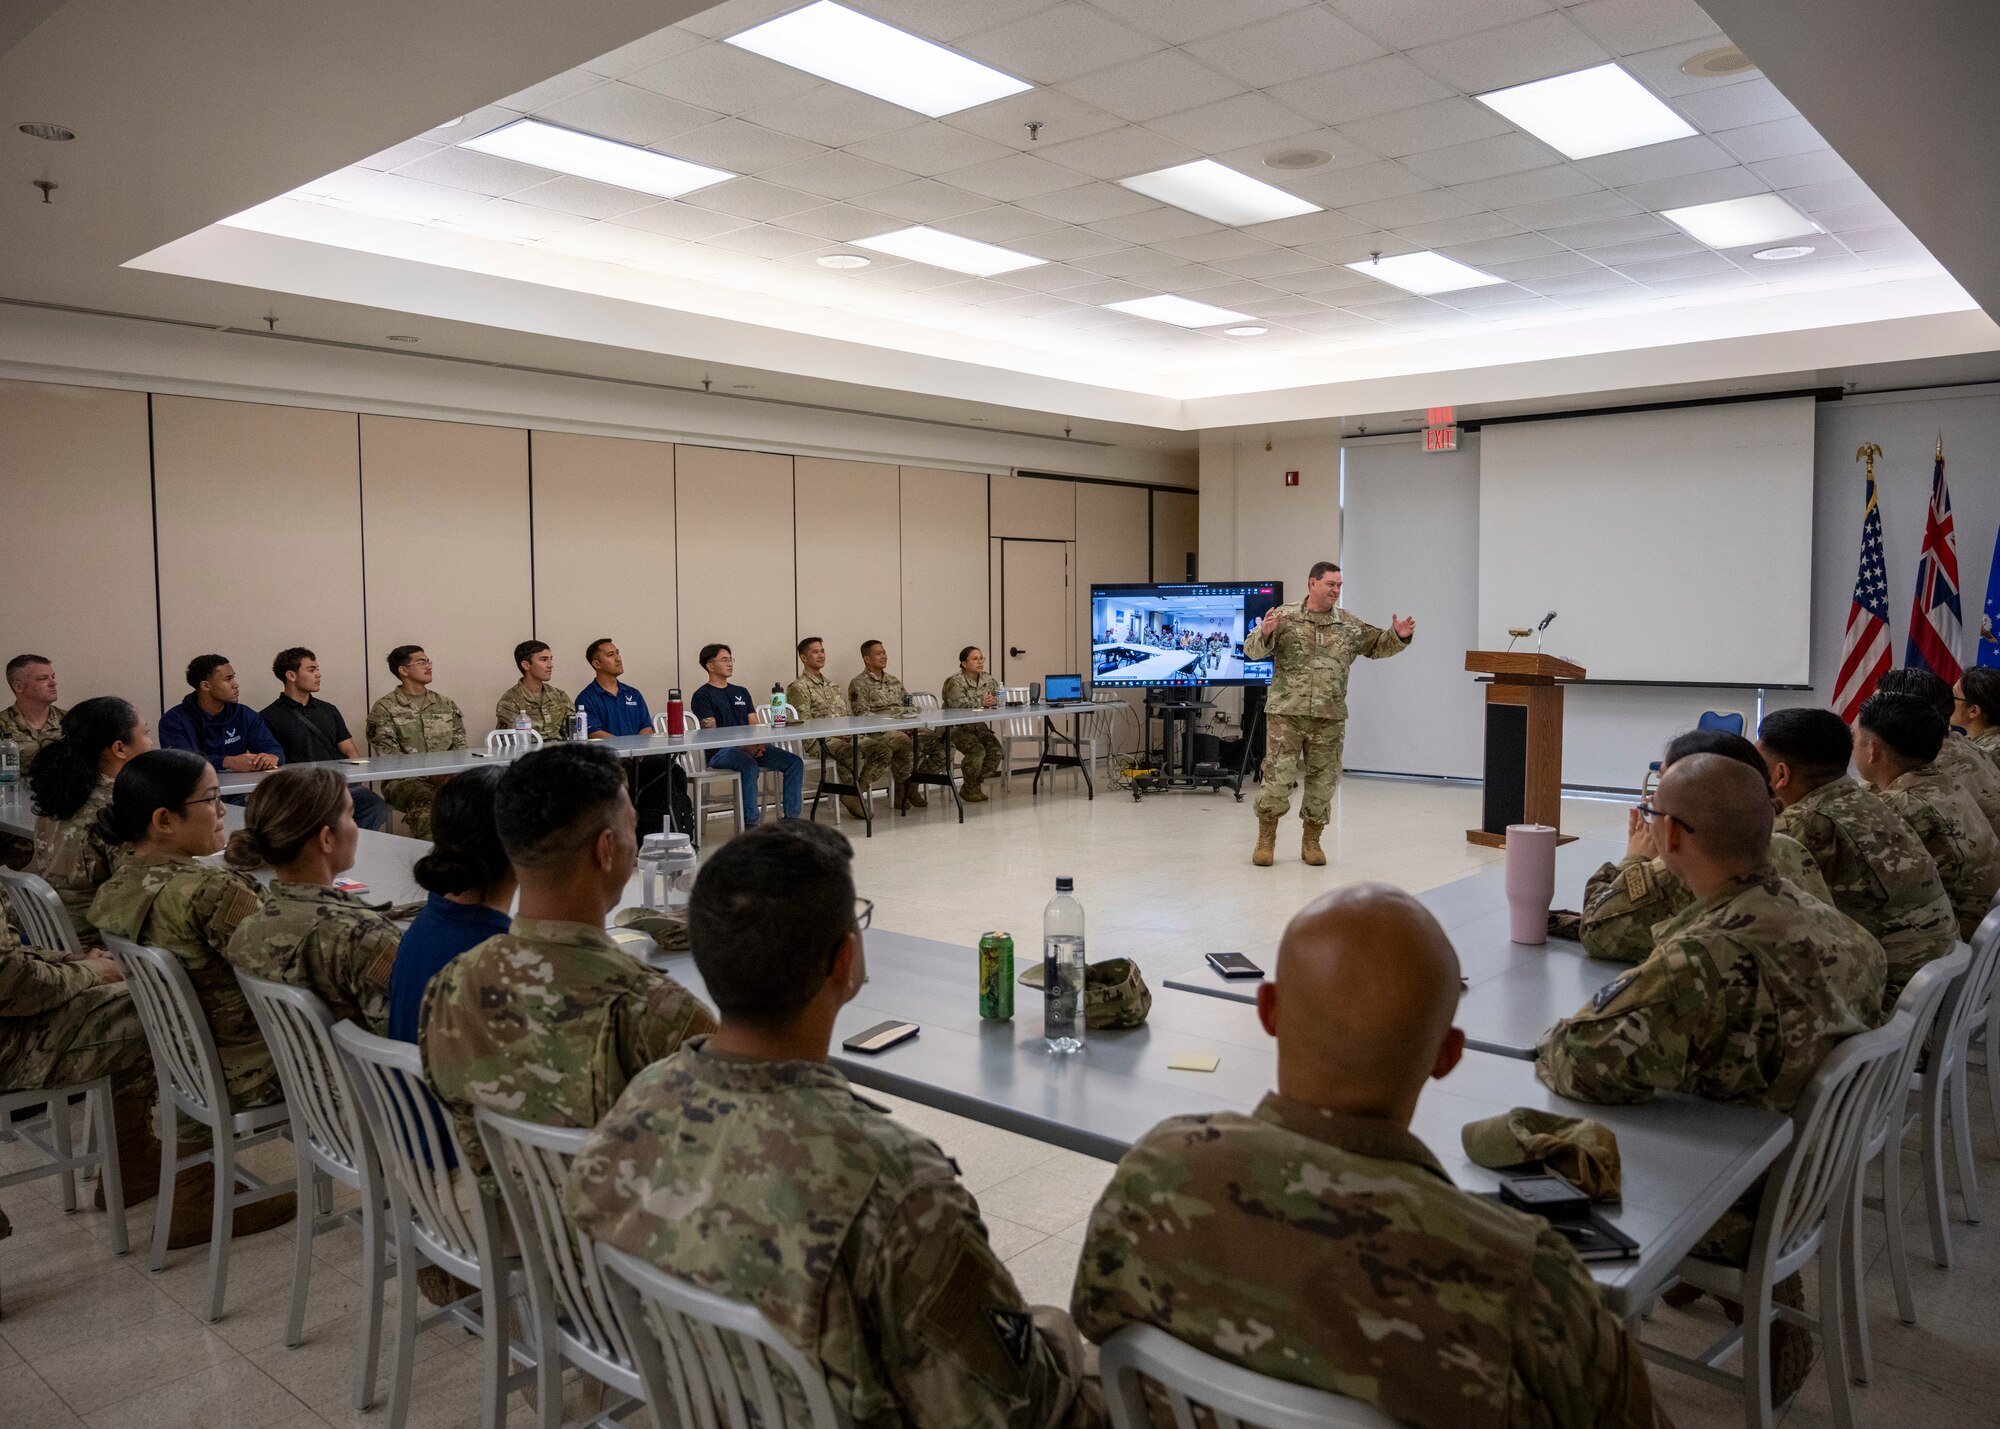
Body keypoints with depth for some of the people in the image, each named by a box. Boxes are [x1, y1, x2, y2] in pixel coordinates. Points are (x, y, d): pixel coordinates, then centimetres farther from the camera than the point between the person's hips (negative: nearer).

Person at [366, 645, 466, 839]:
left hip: (446, 777, 4)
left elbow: (460, 745, 15)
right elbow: (389, 757, -5)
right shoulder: (384, 709, 4)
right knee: (425, 800, -37)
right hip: (403, 779, -4)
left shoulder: (446, 705, 20)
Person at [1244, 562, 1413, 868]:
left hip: (1329, 718, 3)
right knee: (1277, 777, -3)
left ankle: (1311, 842, 23)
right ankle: (1266, 840, 13)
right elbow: (1253, 651, -5)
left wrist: (1398, 636, -2)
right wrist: (1265, 633, -26)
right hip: (1285, 715, -3)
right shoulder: (1285, 617, -1)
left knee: (1322, 780, 8)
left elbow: (1378, 646, 18)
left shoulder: (1350, 626, 8)